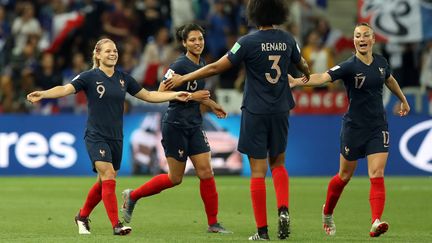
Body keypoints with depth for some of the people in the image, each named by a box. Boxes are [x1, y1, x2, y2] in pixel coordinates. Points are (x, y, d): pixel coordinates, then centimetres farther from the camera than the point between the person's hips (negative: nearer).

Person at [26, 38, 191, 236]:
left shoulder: (123, 78, 7)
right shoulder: (90, 77, -8)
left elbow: (148, 95, 16)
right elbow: (65, 89, -19)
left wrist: (175, 95, 11)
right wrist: (42, 94, -36)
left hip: (116, 138, 6)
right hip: (96, 137, -6)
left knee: (103, 183, 12)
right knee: (108, 177, -19)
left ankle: (82, 217, 33)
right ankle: (116, 225, -18)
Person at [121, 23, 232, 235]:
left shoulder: (201, 64, 9)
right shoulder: (179, 65, -17)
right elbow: (161, 93, -20)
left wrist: (211, 105, 17)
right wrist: (191, 96, -22)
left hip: (194, 125, 7)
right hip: (175, 125, -7)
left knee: (205, 172, -2)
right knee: (175, 178, 1)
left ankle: (213, 223, 4)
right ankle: (132, 196, 20)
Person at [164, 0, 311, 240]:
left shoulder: (249, 41, -11)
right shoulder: (287, 40, 2)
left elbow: (216, 67, -10)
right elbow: (302, 66, 21)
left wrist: (183, 78, 1)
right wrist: (307, 76, 47)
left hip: (255, 112, -4)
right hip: (280, 111, 4)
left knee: (258, 171, 1)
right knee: (278, 164, 19)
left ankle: (262, 229, -1)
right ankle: (283, 209, -5)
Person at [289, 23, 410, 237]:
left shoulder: (380, 62, 2)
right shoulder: (349, 66, -15)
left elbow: (390, 80, 25)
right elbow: (323, 77, -31)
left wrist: (403, 100, 39)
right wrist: (297, 81, -49)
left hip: (378, 127, 3)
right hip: (354, 128, -3)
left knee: (377, 175, -11)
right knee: (345, 176, 12)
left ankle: (376, 222, -20)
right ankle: (327, 213, 36)